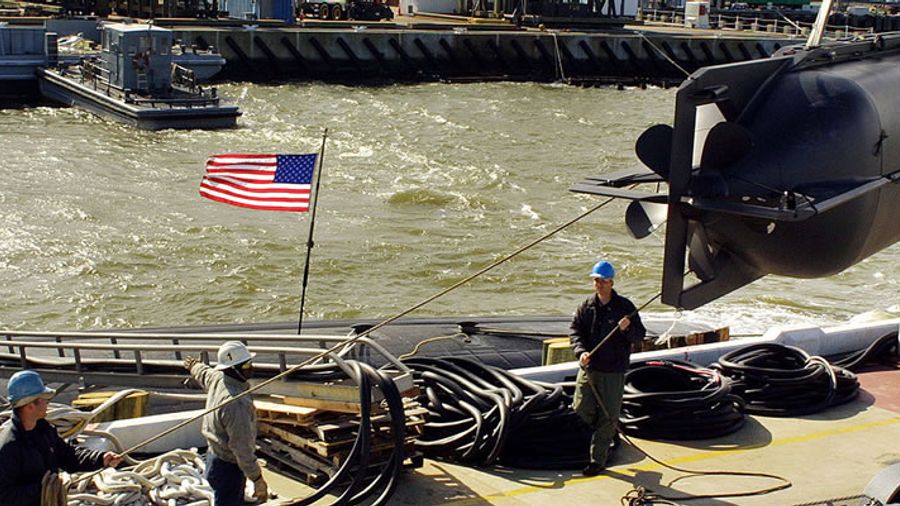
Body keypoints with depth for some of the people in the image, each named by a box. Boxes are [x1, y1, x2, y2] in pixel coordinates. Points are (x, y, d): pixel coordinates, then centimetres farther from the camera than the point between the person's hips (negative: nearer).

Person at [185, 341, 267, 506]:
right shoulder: (237, 402, -32)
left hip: (215, 454, 10)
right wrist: (257, 479, -26)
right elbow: (242, 446, -32)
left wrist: (193, 366, 47)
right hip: (228, 466, -10)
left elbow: (202, 372, 22)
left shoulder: (216, 377, -4)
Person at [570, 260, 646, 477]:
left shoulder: (624, 307, -3)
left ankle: (598, 460, 10)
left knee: (608, 417, 0)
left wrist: (627, 329, -22)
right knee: (581, 408, 0)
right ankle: (607, 433, 30)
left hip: (614, 371, -3)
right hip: (589, 367, 3)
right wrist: (581, 351, -16)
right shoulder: (586, 307, 5)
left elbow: (640, 335, 0)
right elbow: (575, 331, 2)